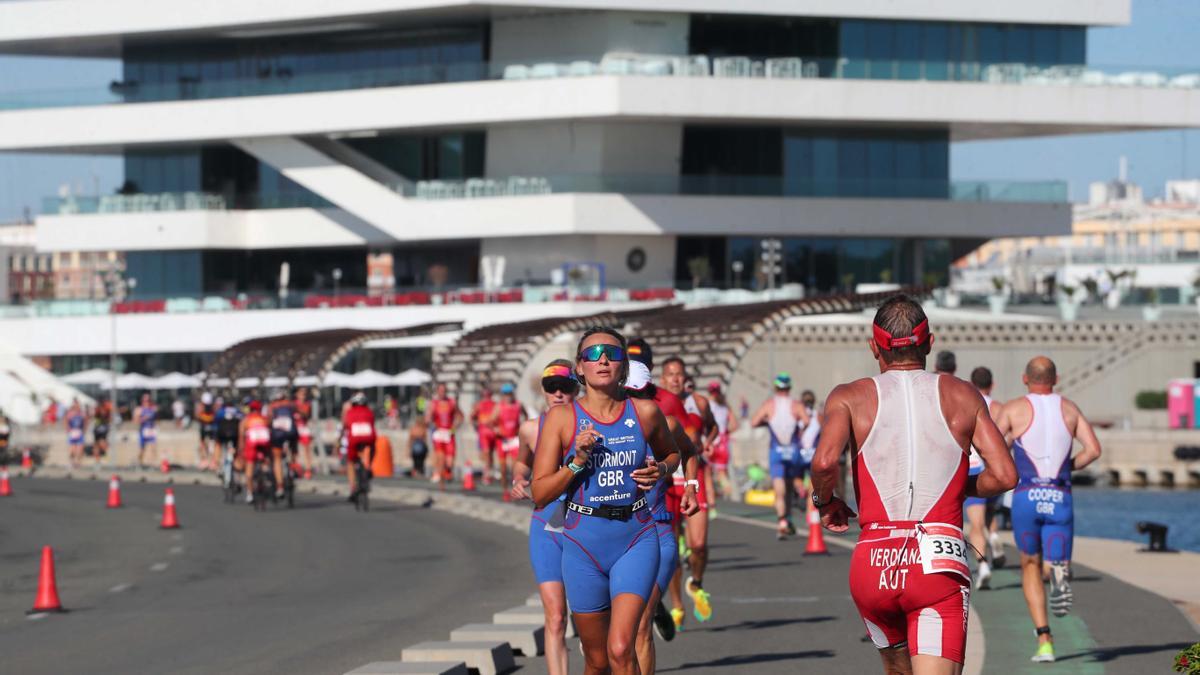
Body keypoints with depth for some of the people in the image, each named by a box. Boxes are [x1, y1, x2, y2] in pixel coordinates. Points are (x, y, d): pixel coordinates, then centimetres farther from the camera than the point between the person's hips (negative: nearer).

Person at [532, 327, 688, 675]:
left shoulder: (645, 412, 0)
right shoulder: (562, 417, -3)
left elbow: (672, 453, 22)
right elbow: (540, 494, -3)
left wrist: (660, 470, 0)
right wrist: (578, 461, -17)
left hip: (636, 541, -1)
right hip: (584, 543, 1)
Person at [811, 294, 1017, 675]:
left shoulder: (851, 397, 6)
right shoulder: (963, 397, 10)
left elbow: (825, 461, -13)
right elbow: (1005, 476, 3)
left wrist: (825, 502, 8)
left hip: (873, 563, 2)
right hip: (939, 565, -1)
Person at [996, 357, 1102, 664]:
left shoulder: (1014, 409, 3)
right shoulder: (1069, 408, 10)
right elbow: (1093, 450, -1)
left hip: (1026, 497, -1)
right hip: (1060, 499, 1)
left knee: (1030, 566, 16)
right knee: (1056, 562, 8)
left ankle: (1044, 640, 5)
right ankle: (1060, 574, -33)